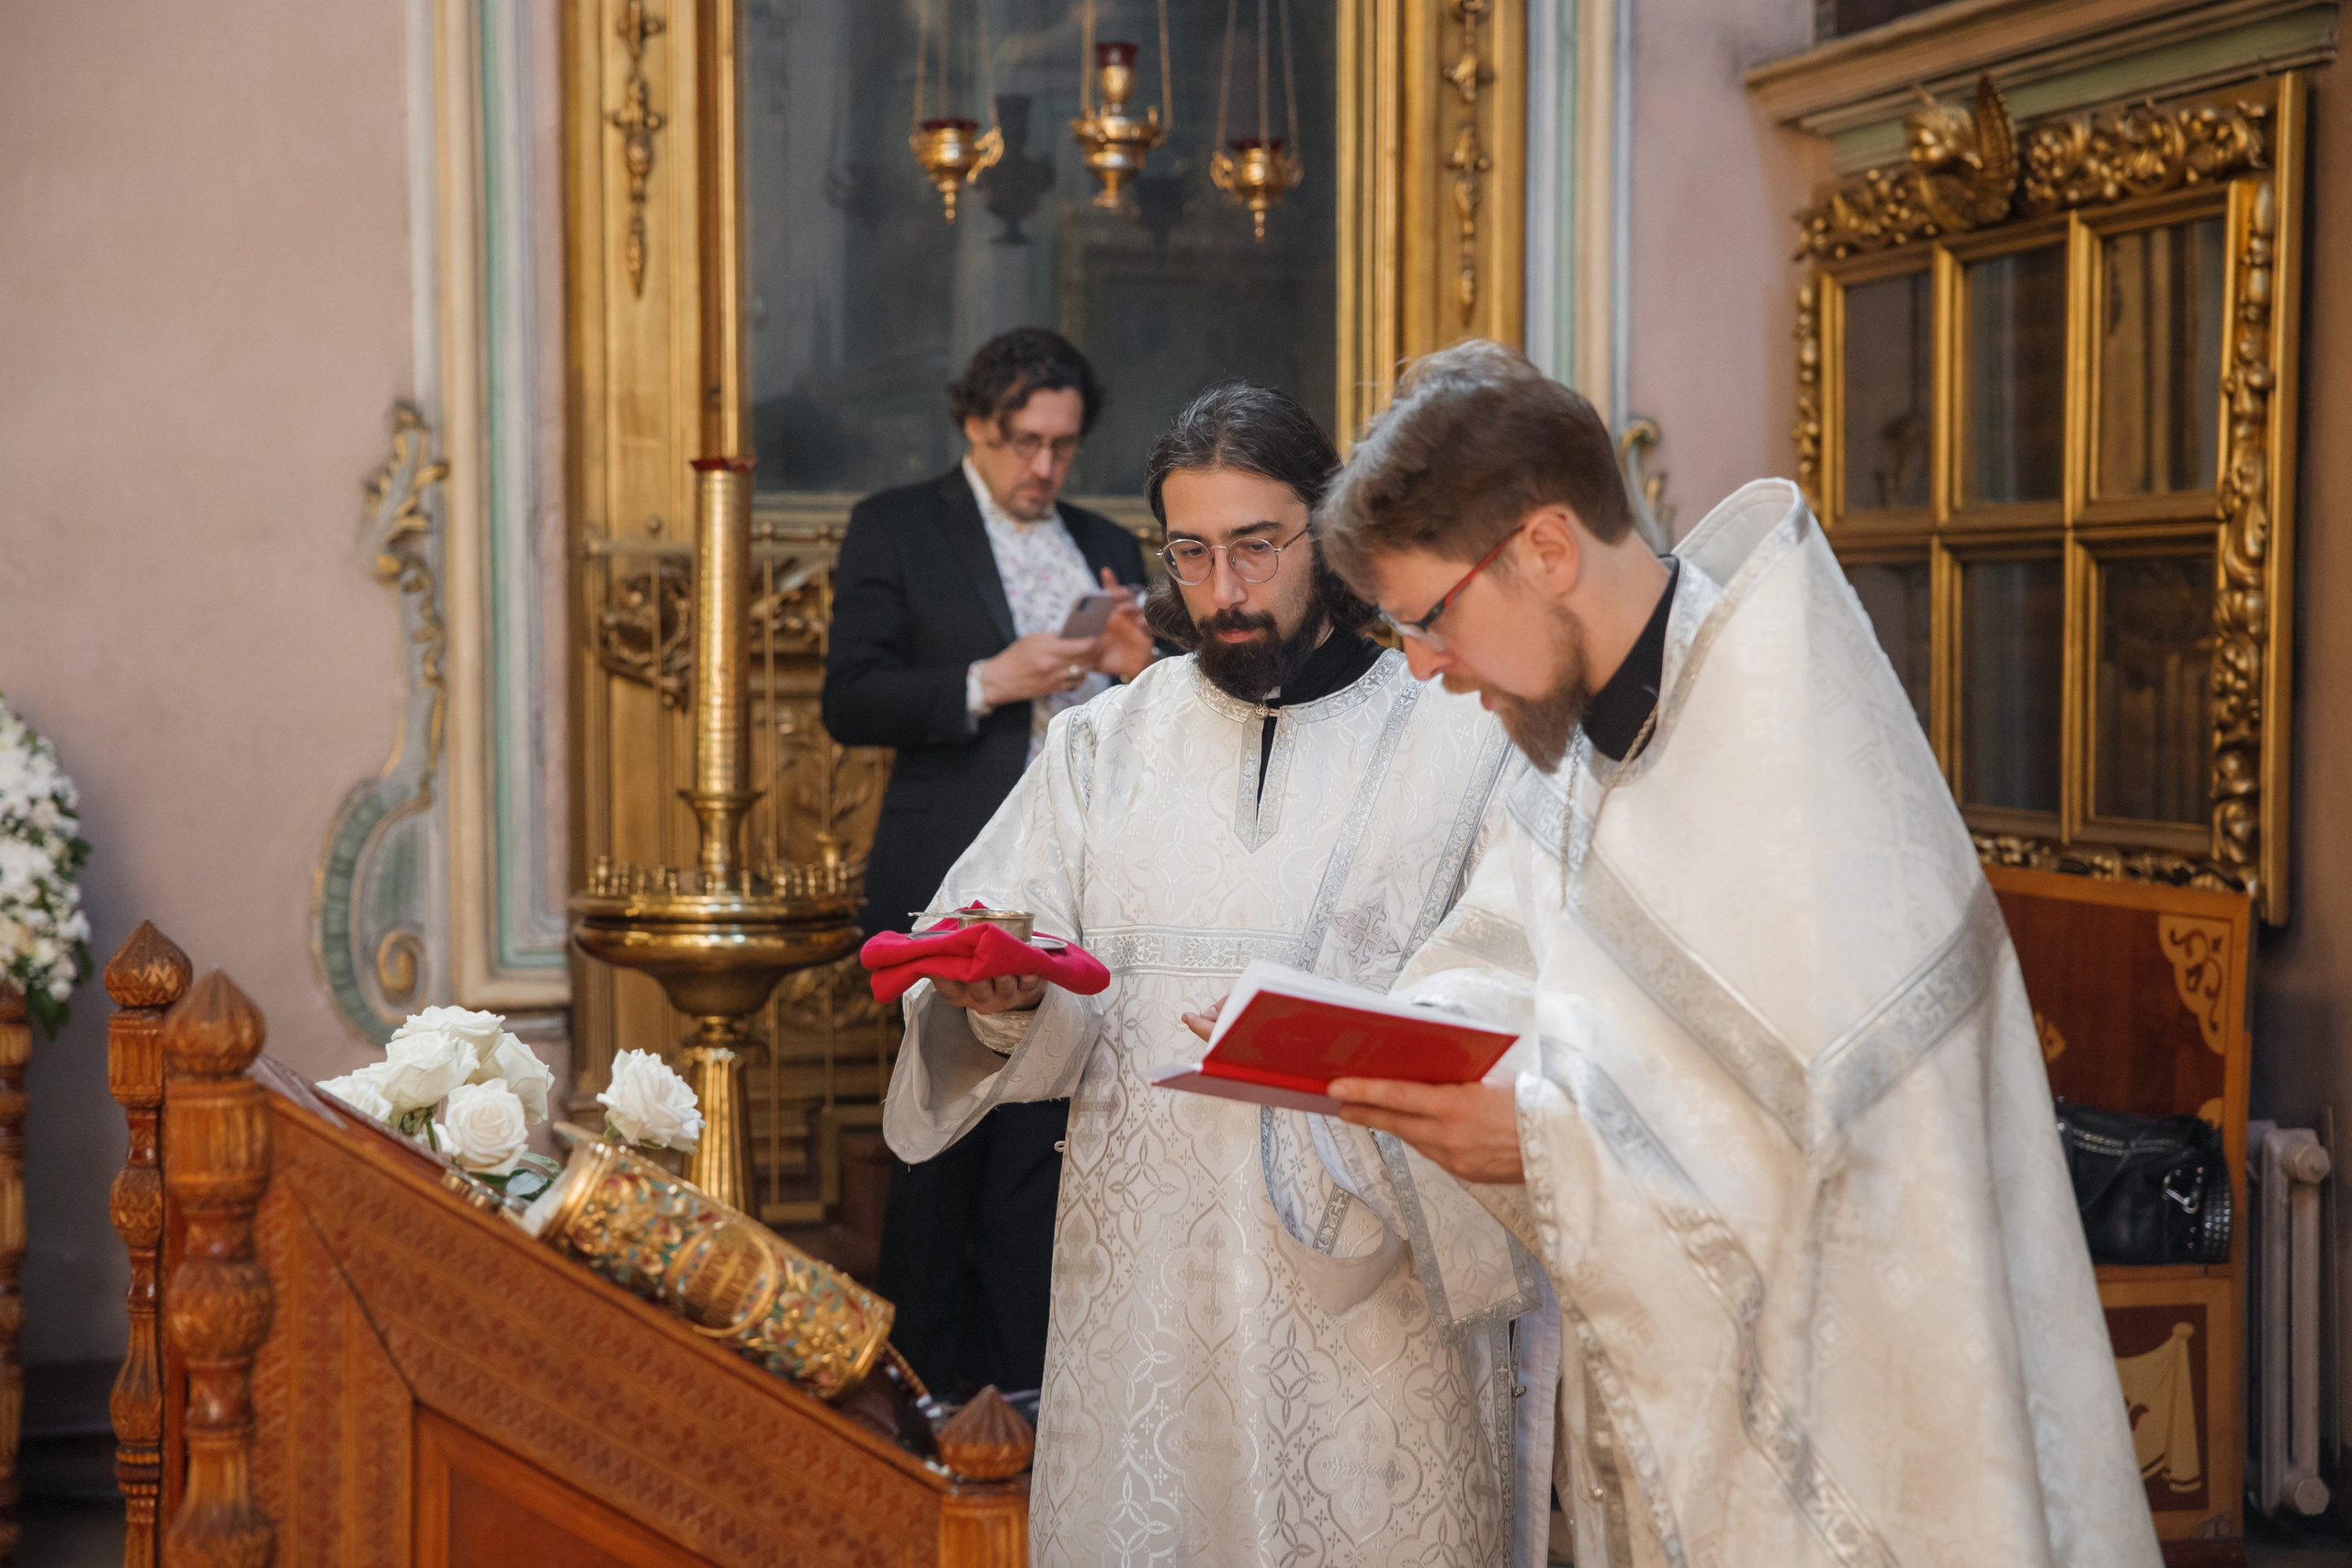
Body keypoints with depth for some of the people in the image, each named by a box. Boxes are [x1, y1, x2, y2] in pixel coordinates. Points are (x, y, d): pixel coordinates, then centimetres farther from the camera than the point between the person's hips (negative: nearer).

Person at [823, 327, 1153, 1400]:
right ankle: (927, 1381, 11)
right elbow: (849, 704, -5)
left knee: (1044, 1142, 3)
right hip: (953, 896, -3)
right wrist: (990, 683, -16)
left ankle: (1026, 1383, 9)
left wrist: (1141, 670, -3)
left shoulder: (1108, 548, 18)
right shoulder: (896, 530, 5)